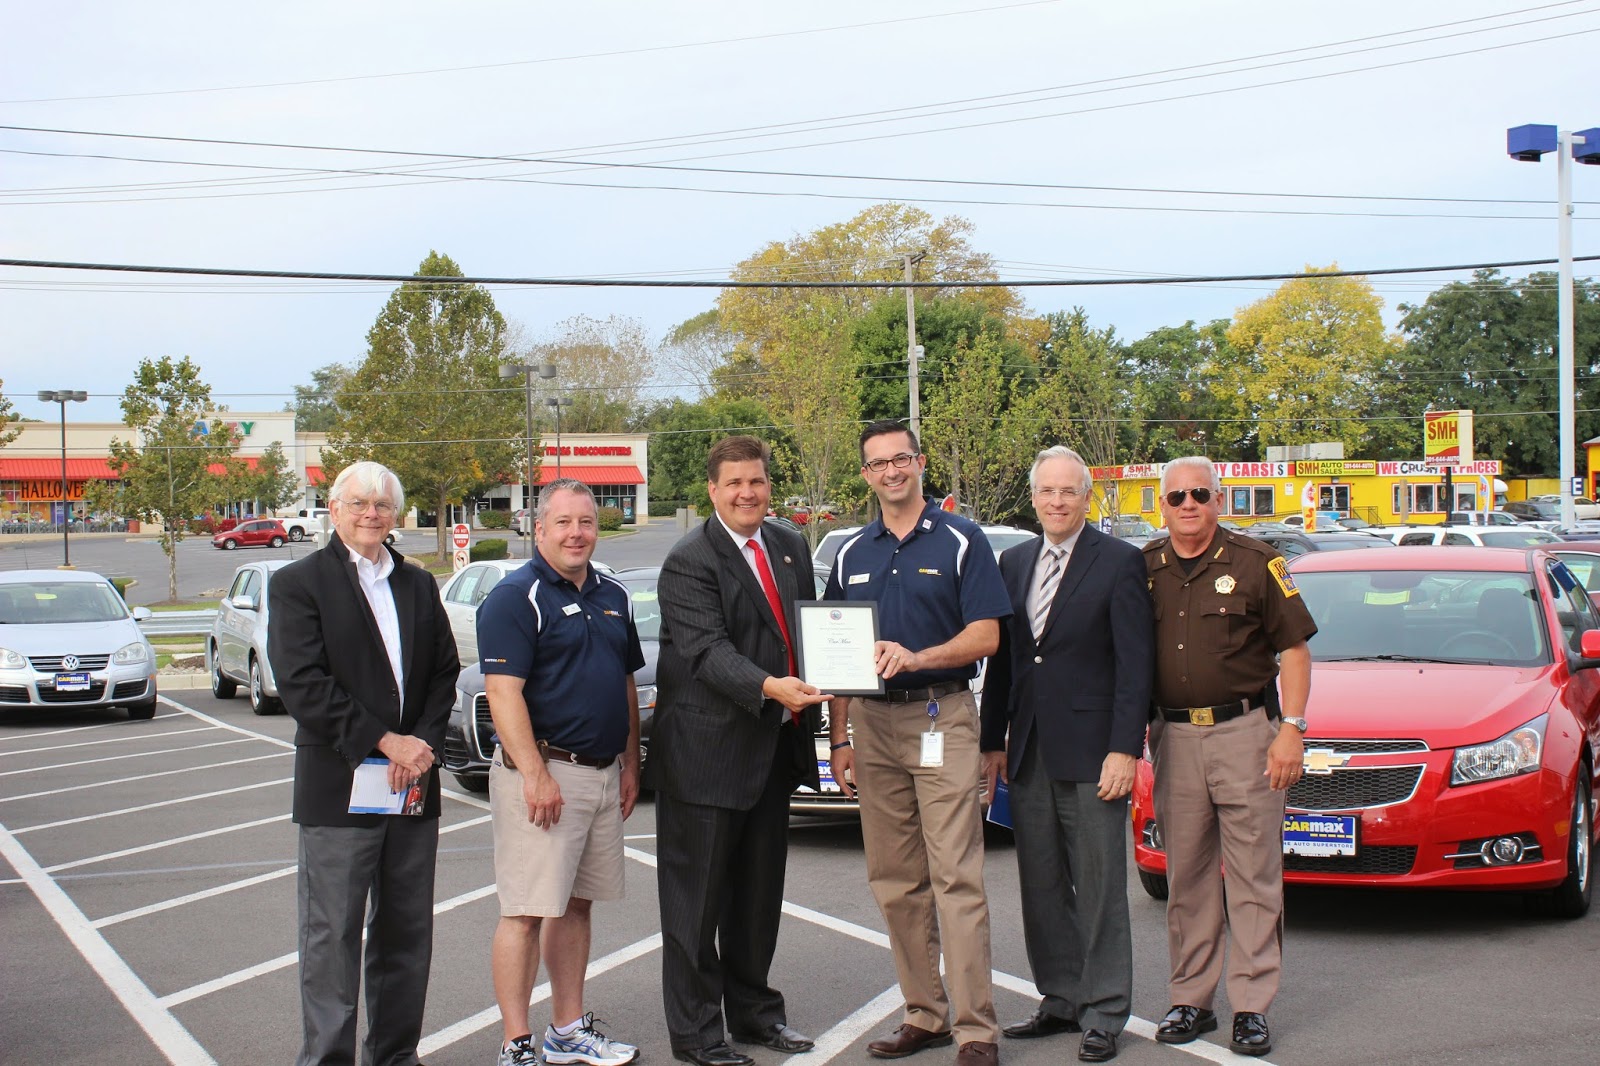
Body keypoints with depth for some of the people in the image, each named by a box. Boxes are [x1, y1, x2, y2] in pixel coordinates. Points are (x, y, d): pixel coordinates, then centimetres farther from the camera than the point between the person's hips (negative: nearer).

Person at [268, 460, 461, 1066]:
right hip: (338, 787, -5)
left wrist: (423, 743, -7)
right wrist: (385, 741, -16)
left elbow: (444, 672, 11)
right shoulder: (298, 584, -2)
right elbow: (302, 685, -12)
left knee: (407, 934, 11)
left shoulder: (418, 585, 15)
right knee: (331, 936, 0)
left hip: (413, 786, 5)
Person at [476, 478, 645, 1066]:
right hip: (543, 776, -7)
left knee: (576, 905, 14)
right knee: (525, 911, -4)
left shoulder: (612, 597, 14)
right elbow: (503, 691, -16)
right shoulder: (515, 596, -10)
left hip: (603, 774, 8)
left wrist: (630, 764, 15)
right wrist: (535, 774, -22)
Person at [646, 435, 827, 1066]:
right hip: (708, 749, -7)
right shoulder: (689, 562, -13)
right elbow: (709, 651, -23)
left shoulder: (790, 548, 11)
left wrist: (809, 711, 7)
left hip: (775, 747, 7)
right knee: (699, 897, 1)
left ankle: (753, 1010, 30)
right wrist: (770, 688, -38)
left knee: (760, 891, 17)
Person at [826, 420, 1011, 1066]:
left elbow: (986, 636, -7)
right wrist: (839, 739, 10)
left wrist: (915, 657, -21)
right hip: (873, 724, 5)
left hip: (940, 718, -5)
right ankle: (924, 1014, 17)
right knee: (895, 882, 7)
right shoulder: (851, 555, 14)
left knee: (956, 878, -9)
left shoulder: (959, 541, 0)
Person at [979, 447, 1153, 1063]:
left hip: (1091, 753, -5)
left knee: (1099, 890, 1)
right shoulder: (1014, 562, 13)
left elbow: (1135, 663, -8)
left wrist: (1124, 749, -14)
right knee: (1041, 889, 11)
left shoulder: (1120, 562, -4)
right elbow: (1000, 658, 15)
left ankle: (1104, 1015, 8)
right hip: (1029, 754, 6)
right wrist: (994, 742, 11)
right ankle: (1061, 1001, 23)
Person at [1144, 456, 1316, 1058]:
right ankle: (1191, 1000, 18)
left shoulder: (1255, 562, -2)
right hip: (1173, 734, 3)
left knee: (1254, 877, 0)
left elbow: (1294, 648, -1)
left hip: (1244, 731, -3)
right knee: (1186, 878, 9)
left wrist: (1291, 728, -9)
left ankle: (1252, 1006, 6)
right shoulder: (1144, 569, 8)